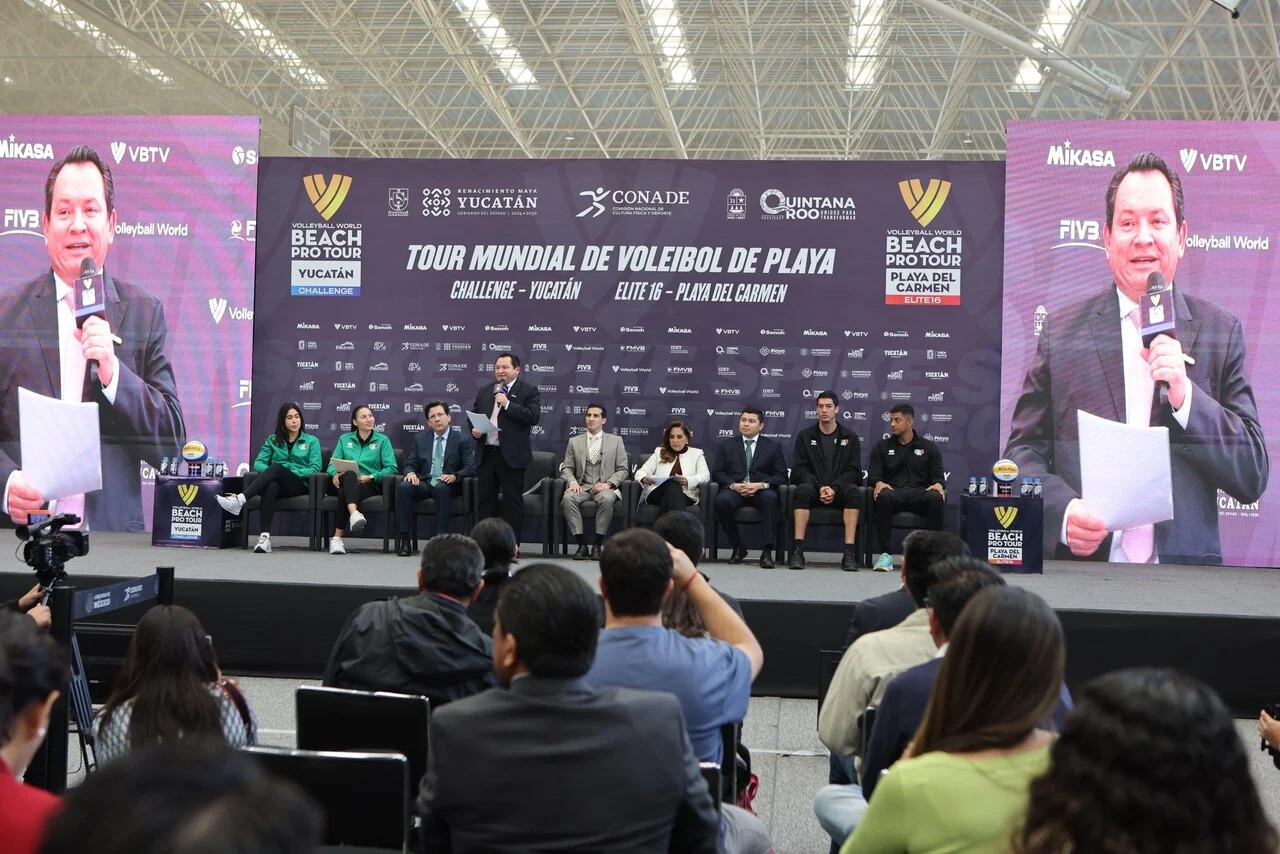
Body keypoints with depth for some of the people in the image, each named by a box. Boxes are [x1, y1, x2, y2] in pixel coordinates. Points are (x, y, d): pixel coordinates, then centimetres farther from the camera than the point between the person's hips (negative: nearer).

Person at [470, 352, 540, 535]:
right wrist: (473, 429, -2)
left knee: (513, 501, 0)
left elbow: (534, 417, -14)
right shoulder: (484, 390, 14)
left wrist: (507, 404, -16)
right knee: (485, 499, 9)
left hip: (511, 455, -5)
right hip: (486, 453, 5)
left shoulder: (529, 390, -2)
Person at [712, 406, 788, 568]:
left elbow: (781, 476, 5)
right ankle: (737, 547, -14)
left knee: (771, 497, -36)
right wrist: (734, 485, -12)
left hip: (761, 491, -1)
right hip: (734, 490, 1)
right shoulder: (726, 445, 17)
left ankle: (767, 551, -35)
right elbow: (717, 473, 8)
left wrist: (760, 485, -13)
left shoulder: (774, 445, 14)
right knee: (721, 500, -34)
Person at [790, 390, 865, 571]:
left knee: (853, 491, -34)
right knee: (803, 490, -35)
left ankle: (850, 552, -39)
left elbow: (854, 471, 2)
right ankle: (797, 551, -41)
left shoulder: (850, 438, 10)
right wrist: (820, 487, -16)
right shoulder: (804, 436, 10)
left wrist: (834, 488, -16)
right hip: (814, 489, 0)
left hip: (839, 490, 0)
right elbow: (800, 469, 2)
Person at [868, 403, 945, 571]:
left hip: (920, 493, 0)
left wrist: (938, 484, -15)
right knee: (883, 497, -38)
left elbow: (938, 475, 11)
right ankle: (885, 554, -32)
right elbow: (874, 473, 7)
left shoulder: (928, 447, 19)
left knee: (935, 498, -36)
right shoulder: (882, 447, 18)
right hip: (893, 492, 0)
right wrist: (878, 483, -18)